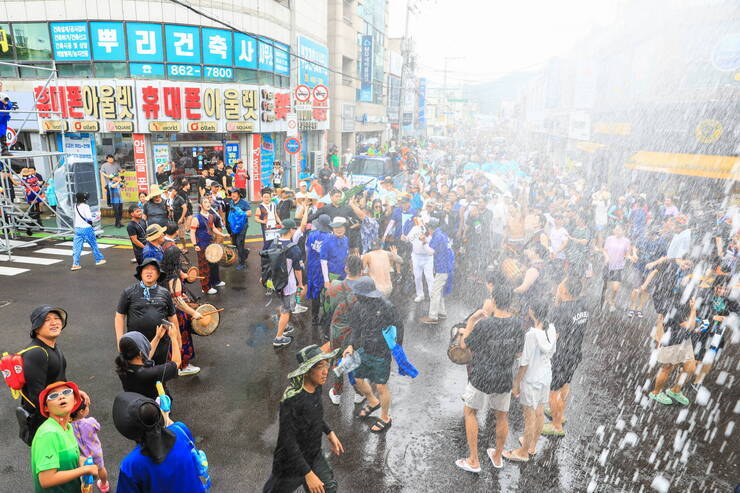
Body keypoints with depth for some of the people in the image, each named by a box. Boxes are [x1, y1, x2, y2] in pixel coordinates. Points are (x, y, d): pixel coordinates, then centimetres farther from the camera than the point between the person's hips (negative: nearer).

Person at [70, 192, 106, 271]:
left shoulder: (76, 206, 5)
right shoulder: (85, 206, -14)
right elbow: (89, 218, -21)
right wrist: (97, 218, -5)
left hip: (77, 228, 5)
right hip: (86, 229, -5)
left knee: (76, 247, 3)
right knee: (93, 244, 13)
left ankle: (75, 264, -3)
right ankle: (99, 259, 26)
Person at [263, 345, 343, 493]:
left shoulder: (316, 388, -9)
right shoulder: (292, 399, -32)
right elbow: (288, 440, -28)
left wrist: (329, 433, 11)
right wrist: (308, 474, -27)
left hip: (315, 457, 7)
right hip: (291, 463, -6)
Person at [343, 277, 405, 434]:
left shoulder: (386, 308, -24)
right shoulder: (359, 306, -7)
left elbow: (398, 327, -11)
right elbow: (356, 328, 6)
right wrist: (351, 346, -5)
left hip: (381, 354, -6)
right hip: (364, 350, 7)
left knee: (381, 386, 9)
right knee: (358, 380, 19)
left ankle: (385, 418, 33)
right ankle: (372, 402, 49)